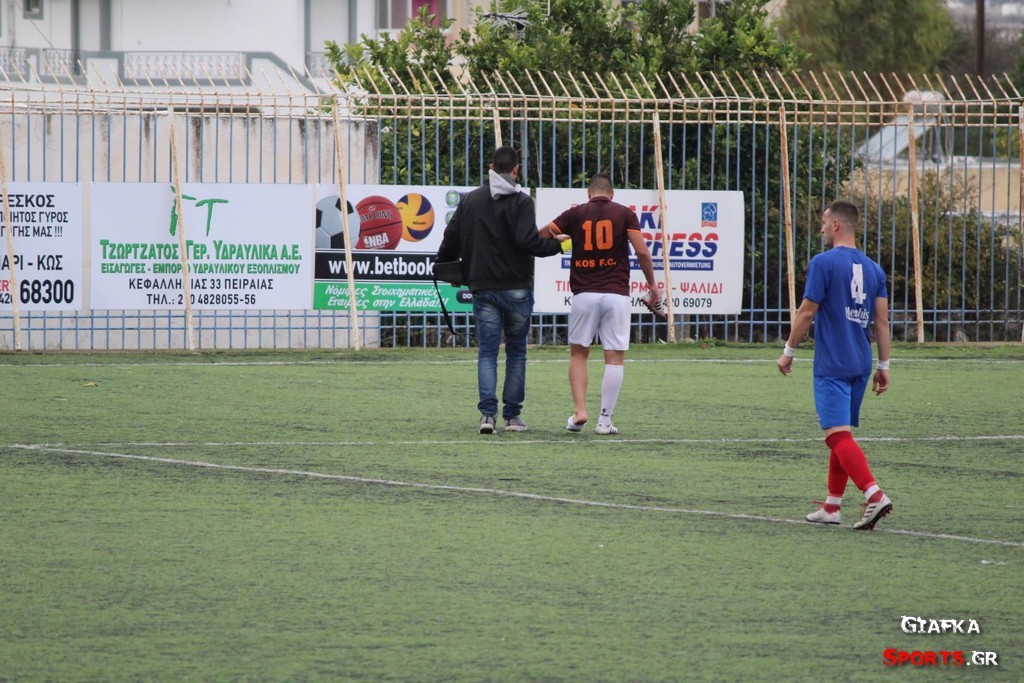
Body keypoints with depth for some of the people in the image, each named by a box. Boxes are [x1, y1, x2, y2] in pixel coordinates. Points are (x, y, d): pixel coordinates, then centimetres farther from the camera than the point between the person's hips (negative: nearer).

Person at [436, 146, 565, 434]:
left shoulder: (469, 200, 5)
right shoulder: (521, 202, -7)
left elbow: (452, 239, 7)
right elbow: (528, 241, -18)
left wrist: (442, 264, 25)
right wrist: (557, 245, -4)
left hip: (483, 289, 2)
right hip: (517, 288, -2)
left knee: (487, 353, 3)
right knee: (516, 352, 9)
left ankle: (488, 413, -13)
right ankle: (512, 416, 10)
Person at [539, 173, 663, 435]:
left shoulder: (575, 214, 5)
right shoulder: (624, 214, 3)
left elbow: (538, 236, 3)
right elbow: (642, 251, -5)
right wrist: (652, 285, 5)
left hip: (584, 293, 1)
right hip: (616, 293, -1)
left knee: (578, 354, 13)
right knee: (615, 358, 4)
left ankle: (579, 410, -1)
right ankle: (605, 420, 0)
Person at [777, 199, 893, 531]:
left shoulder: (824, 263, -9)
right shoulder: (872, 269, 9)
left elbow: (807, 312, -10)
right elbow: (882, 320, 8)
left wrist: (789, 352, 1)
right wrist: (884, 365, 13)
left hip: (831, 365, -7)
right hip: (861, 365, 7)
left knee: (838, 435, -12)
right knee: (842, 434, 16)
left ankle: (874, 494, -28)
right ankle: (831, 506, 21)